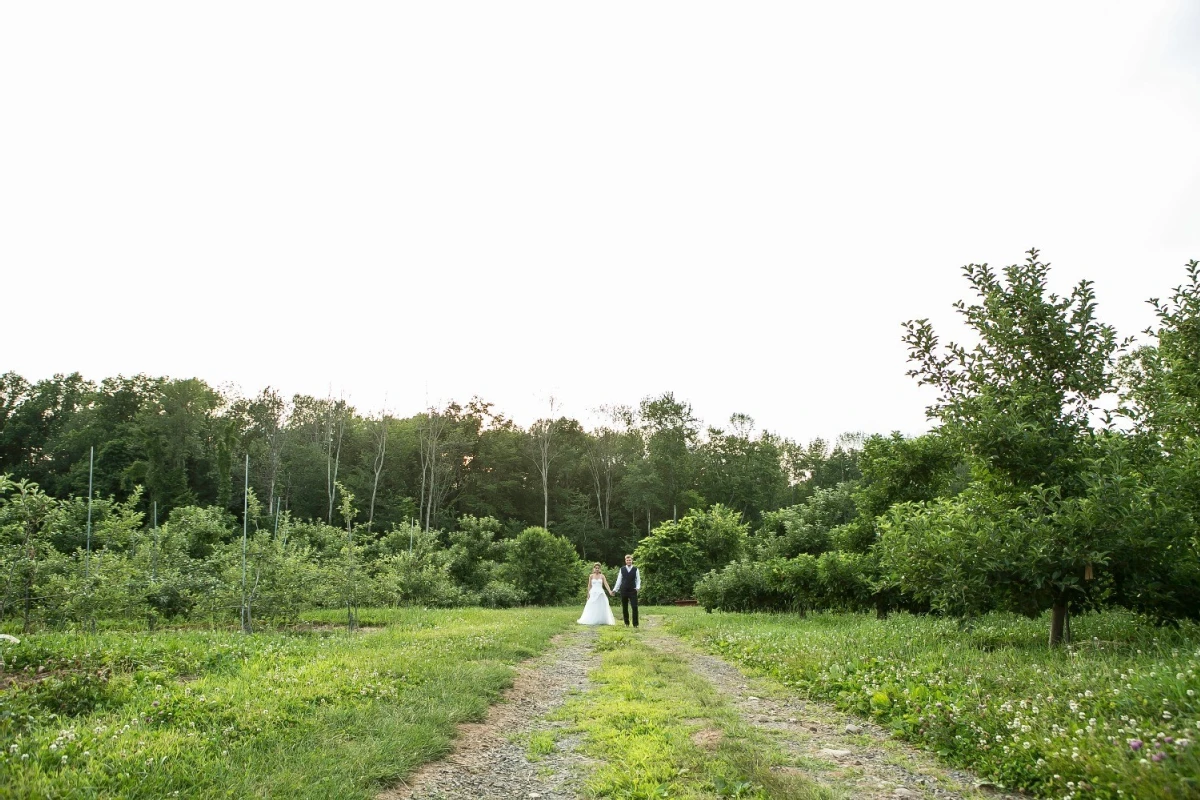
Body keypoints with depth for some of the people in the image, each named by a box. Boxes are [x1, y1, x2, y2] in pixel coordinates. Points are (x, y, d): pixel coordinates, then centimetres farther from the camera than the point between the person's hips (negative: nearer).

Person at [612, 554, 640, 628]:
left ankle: (635, 624, -3)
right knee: (624, 608, 7)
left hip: (633, 591, -2)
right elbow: (619, 580, 8)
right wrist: (615, 589, 3)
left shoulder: (635, 569, 3)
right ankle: (626, 623, 19)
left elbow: (638, 580, 3)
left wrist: (638, 587, -15)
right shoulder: (622, 569, 7)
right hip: (623, 591, 2)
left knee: (635, 607, -8)